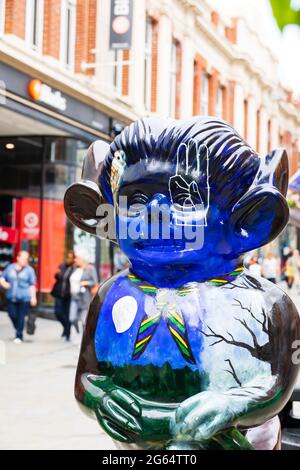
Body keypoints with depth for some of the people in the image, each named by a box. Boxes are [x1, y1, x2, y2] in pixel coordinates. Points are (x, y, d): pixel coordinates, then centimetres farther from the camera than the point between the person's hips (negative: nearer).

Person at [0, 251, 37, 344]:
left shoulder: (29, 270, 3)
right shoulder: (10, 268, 10)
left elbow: (32, 285, 3)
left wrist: (33, 297, -2)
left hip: (24, 298, -3)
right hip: (11, 297, 3)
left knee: (21, 317, -5)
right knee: (12, 314, -1)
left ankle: (19, 336, 4)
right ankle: (18, 329, 26)